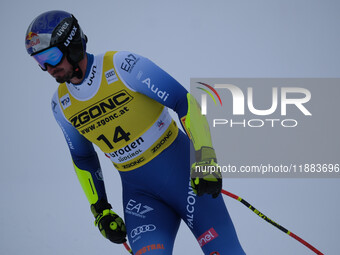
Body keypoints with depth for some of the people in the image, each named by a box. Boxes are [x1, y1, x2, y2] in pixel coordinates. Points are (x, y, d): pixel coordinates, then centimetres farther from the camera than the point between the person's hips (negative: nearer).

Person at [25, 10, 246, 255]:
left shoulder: (123, 65, -16)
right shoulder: (61, 105, 1)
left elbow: (185, 103, -16)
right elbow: (82, 158, 17)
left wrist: (204, 160, -26)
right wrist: (100, 210, 11)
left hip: (183, 172, -4)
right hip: (140, 193, 4)